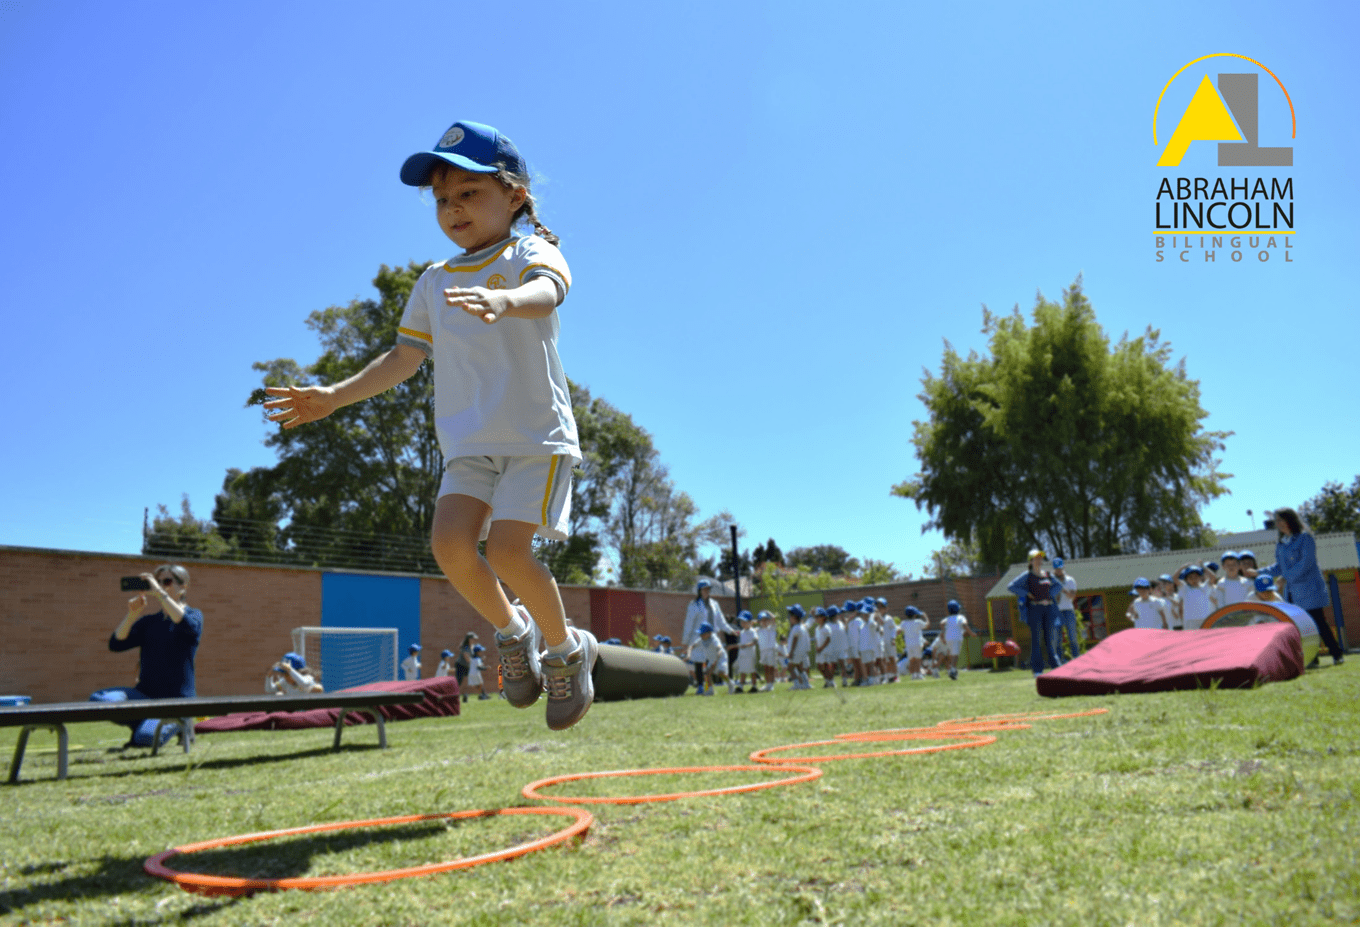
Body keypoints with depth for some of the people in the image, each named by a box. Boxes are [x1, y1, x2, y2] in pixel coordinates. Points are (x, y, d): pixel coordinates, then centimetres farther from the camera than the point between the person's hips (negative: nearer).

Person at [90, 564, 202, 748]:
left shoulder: (194, 614, 2)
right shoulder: (148, 621, 16)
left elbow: (188, 625, -24)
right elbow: (115, 644, 3)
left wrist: (160, 593, -25)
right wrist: (132, 614, -11)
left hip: (178, 699, -5)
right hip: (145, 694, 5)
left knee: (146, 737, -29)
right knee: (99, 699, -23)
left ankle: (177, 724, 6)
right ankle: (141, 724, 3)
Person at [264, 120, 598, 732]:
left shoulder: (530, 252, -1)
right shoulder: (435, 282, 16)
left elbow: (547, 291, -26)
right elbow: (405, 357, 22)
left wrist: (504, 301, -49)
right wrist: (334, 396, 15)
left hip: (537, 434, -5)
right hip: (469, 441, 5)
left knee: (506, 548, -18)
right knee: (450, 542, -16)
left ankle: (565, 649, 8)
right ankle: (512, 631, 12)